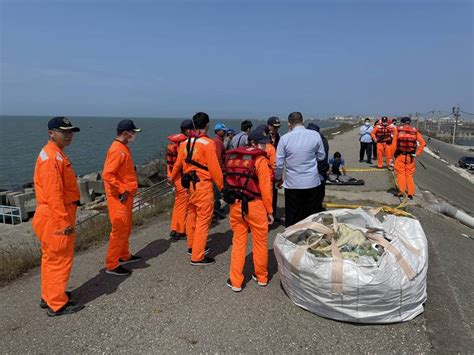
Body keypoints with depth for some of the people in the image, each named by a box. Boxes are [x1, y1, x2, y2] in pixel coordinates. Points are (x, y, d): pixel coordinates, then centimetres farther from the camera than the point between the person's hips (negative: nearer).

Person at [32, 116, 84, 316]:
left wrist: (66, 217, 22)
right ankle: (57, 305, 11)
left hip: (54, 217, 11)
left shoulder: (55, 154, 15)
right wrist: (64, 221, -25)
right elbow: (53, 193, -25)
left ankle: (49, 297, 33)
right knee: (60, 259, -1)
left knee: (51, 258, 19)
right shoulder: (51, 156, -18)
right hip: (56, 218, -11)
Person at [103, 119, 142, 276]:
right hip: (119, 197, -10)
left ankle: (124, 256, 34)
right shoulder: (117, 150, -19)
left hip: (126, 196, 10)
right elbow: (107, 175, -26)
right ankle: (111, 265, 6)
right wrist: (122, 190, -21)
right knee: (119, 230, -4)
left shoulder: (123, 148, 13)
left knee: (126, 229, 20)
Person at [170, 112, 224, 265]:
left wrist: (172, 177, 36)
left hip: (189, 184, 8)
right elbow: (214, 168, -16)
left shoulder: (186, 143, 7)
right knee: (203, 220, 0)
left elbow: (178, 163, 19)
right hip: (203, 185, -8)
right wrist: (221, 186, -7)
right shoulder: (208, 143, -14)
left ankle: (192, 247, 36)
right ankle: (197, 257, 5)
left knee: (192, 217, 19)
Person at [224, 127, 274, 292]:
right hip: (255, 205, -5)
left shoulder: (232, 157, 7)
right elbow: (265, 188, -12)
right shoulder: (260, 159, -11)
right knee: (260, 242, 13)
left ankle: (235, 281, 19)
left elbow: (229, 182, 8)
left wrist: (233, 199, 14)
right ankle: (261, 277, 29)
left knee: (238, 241, 14)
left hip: (235, 205, 5)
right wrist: (269, 211, -4)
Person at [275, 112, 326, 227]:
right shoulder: (315, 135, -5)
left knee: (292, 218, 10)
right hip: (312, 182, 1)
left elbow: (279, 163, -3)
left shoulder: (285, 138, -8)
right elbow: (321, 156, 7)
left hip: (292, 183, -1)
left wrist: (278, 178, 13)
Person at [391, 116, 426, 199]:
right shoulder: (415, 131, 4)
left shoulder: (398, 130, -1)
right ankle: (410, 193, 9)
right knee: (409, 174, 10)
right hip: (410, 156, 2)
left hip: (400, 155, -2)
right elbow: (423, 143, -2)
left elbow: (394, 144, -4)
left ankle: (401, 191, 1)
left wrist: (393, 154, 2)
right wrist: (417, 153, 2)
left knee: (400, 173, 7)